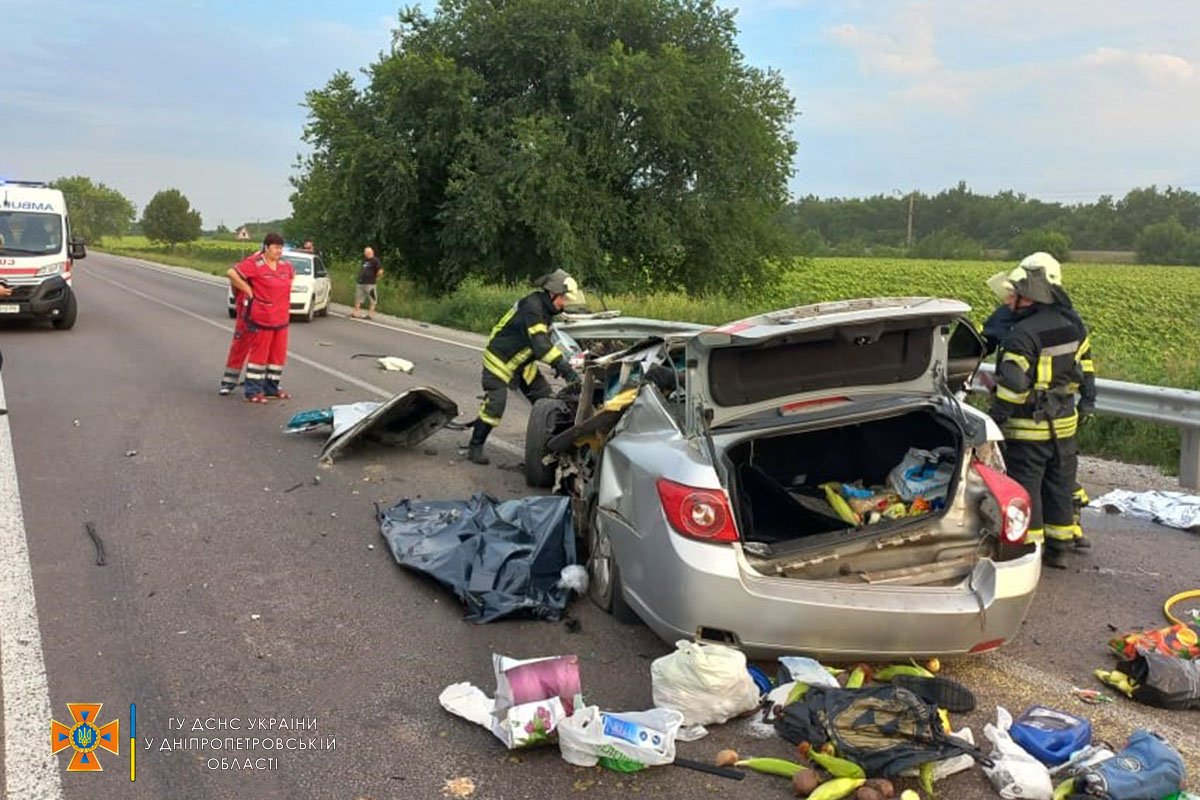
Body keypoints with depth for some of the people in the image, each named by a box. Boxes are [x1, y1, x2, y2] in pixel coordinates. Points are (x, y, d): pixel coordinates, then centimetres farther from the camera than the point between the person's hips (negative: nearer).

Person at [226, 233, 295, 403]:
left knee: (278, 355, 12)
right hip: (261, 318, -7)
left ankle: (272, 388, 26)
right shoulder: (254, 264, -12)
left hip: (281, 318, 7)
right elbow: (232, 273, -17)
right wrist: (248, 290, -13)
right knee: (259, 354, -1)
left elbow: (292, 275, 30)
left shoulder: (285, 265, 8)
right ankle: (253, 391, 8)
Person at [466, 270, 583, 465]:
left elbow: (544, 341, 12)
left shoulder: (545, 306, 1)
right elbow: (540, 343, -38)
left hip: (522, 362, 9)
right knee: (494, 405, -13)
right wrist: (563, 367, -42)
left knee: (545, 400, 5)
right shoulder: (532, 306, -28)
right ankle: (475, 447, -1)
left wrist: (559, 363, 3)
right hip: (499, 360, -9)